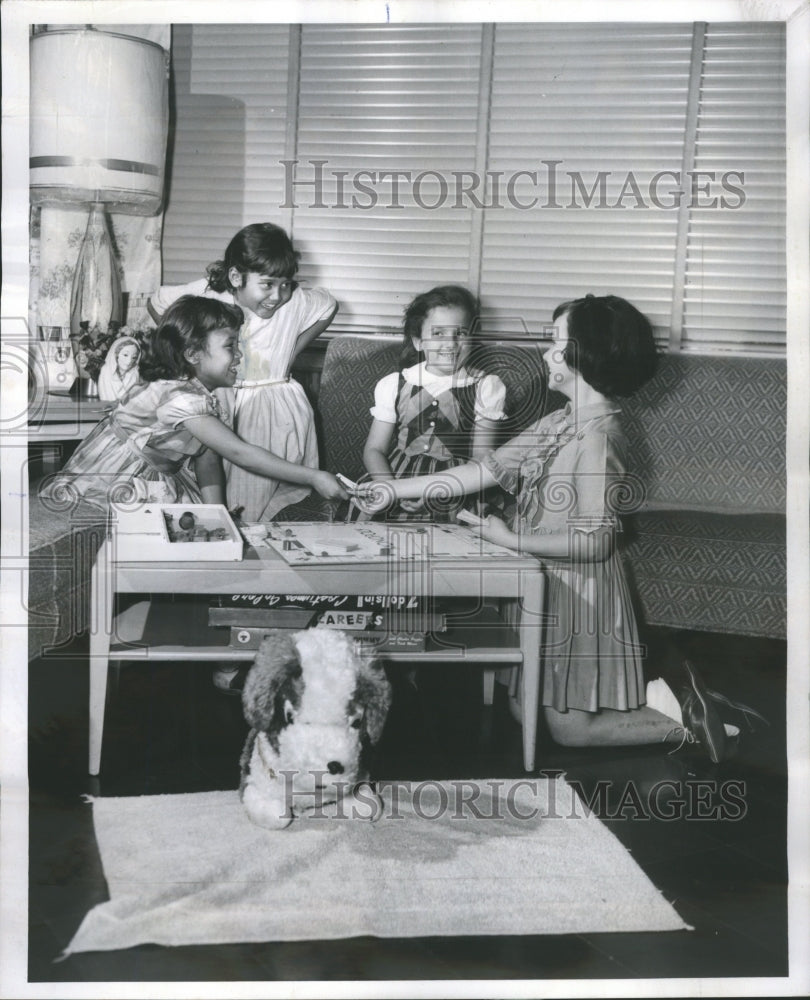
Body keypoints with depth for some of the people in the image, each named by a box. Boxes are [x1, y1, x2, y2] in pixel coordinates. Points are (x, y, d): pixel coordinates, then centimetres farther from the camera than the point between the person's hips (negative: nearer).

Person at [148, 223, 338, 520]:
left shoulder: (295, 302, -8)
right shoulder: (206, 294, -9)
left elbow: (329, 306, 15)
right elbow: (157, 303, 9)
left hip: (277, 411, 0)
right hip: (219, 403, 0)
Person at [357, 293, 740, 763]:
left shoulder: (597, 438, -25)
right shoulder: (563, 423, 4)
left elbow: (594, 540, -27)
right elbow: (488, 469, 4)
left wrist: (510, 538, -19)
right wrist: (394, 490, 1)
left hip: (577, 593, -9)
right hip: (544, 583, 9)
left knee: (568, 727, 3)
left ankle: (684, 722, 13)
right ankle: (663, 697, 23)